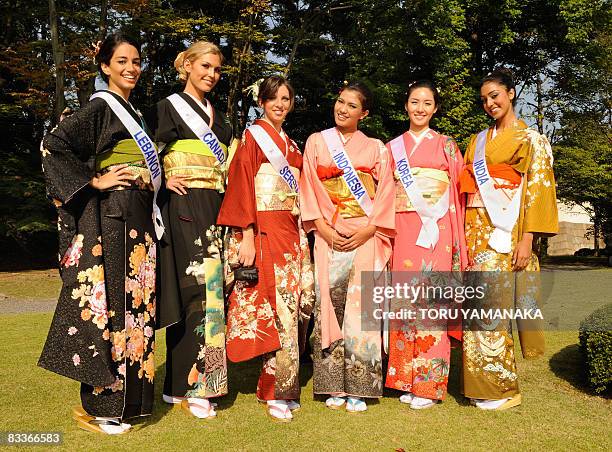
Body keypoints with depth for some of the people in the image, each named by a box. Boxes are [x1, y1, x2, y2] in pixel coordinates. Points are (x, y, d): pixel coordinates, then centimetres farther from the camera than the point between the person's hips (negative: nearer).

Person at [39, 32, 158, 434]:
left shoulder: (135, 114, 21)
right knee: (109, 302, -6)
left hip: (137, 219, 8)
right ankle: (97, 406, 6)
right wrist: (94, 181, -14)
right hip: (109, 218, -8)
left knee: (134, 303, 9)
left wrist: (158, 178, 15)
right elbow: (53, 145, -15)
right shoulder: (100, 107, -4)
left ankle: (128, 397, 20)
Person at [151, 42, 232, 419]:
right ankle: (190, 385, -2)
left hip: (215, 209, 6)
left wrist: (228, 210, 8)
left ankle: (183, 381, 14)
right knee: (196, 287, -11)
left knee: (210, 286, 3)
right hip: (184, 208, -6)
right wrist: (164, 180, -14)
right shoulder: (169, 108, 4)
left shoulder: (219, 117, 21)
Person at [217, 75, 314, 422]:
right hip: (264, 232, -7)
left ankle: (285, 385, 16)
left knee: (302, 301, 3)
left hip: (293, 233, 7)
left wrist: (303, 234, 15)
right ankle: (276, 393, 1)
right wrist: (246, 236, -16)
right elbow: (241, 185, -8)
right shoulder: (253, 137, 2)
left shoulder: (292, 145, 22)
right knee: (277, 305, -10)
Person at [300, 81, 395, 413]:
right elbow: (308, 189, 6)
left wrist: (367, 230, -9)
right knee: (329, 307, -1)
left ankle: (357, 389, 3)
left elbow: (386, 194, 5)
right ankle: (334, 386, 9)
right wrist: (324, 228, -7)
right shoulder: (317, 142, 12)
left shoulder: (376, 148, 11)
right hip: (328, 237, 1)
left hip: (365, 238, -1)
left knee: (361, 308, -5)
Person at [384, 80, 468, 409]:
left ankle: (430, 385, 4)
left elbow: (458, 191, 7)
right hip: (403, 231, 2)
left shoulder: (446, 145, 9)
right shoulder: (393, 147, 14)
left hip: (436, 231, -2)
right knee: (404, 299, 1)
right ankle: (406, 381, 12)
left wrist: (456, 240, -2)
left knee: (432, 300, -5)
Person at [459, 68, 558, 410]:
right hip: (475, 231, 5)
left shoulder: (531, 139, 4)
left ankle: (503, 388, 4)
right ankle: (481, 384, 12)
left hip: (505, 232, -5)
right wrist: (465, 234, 9)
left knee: (491, 304, -8)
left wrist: (527, 239, -13)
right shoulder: (479, 140, 20)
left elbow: (537, 189, -4)